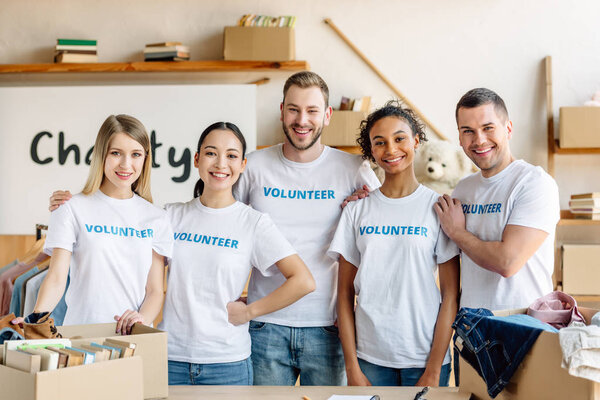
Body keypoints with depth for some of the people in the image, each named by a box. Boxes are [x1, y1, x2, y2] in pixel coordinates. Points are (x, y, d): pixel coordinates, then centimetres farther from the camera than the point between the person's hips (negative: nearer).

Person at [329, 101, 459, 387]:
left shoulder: (439, 208, -2)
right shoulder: (356, 211, 4)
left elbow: (451, 294, -3)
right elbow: (345, 293, 4)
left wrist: (433, 371, -8)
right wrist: (352, 367, -2)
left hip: (425, 356, -1)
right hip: (369, 357, 2)